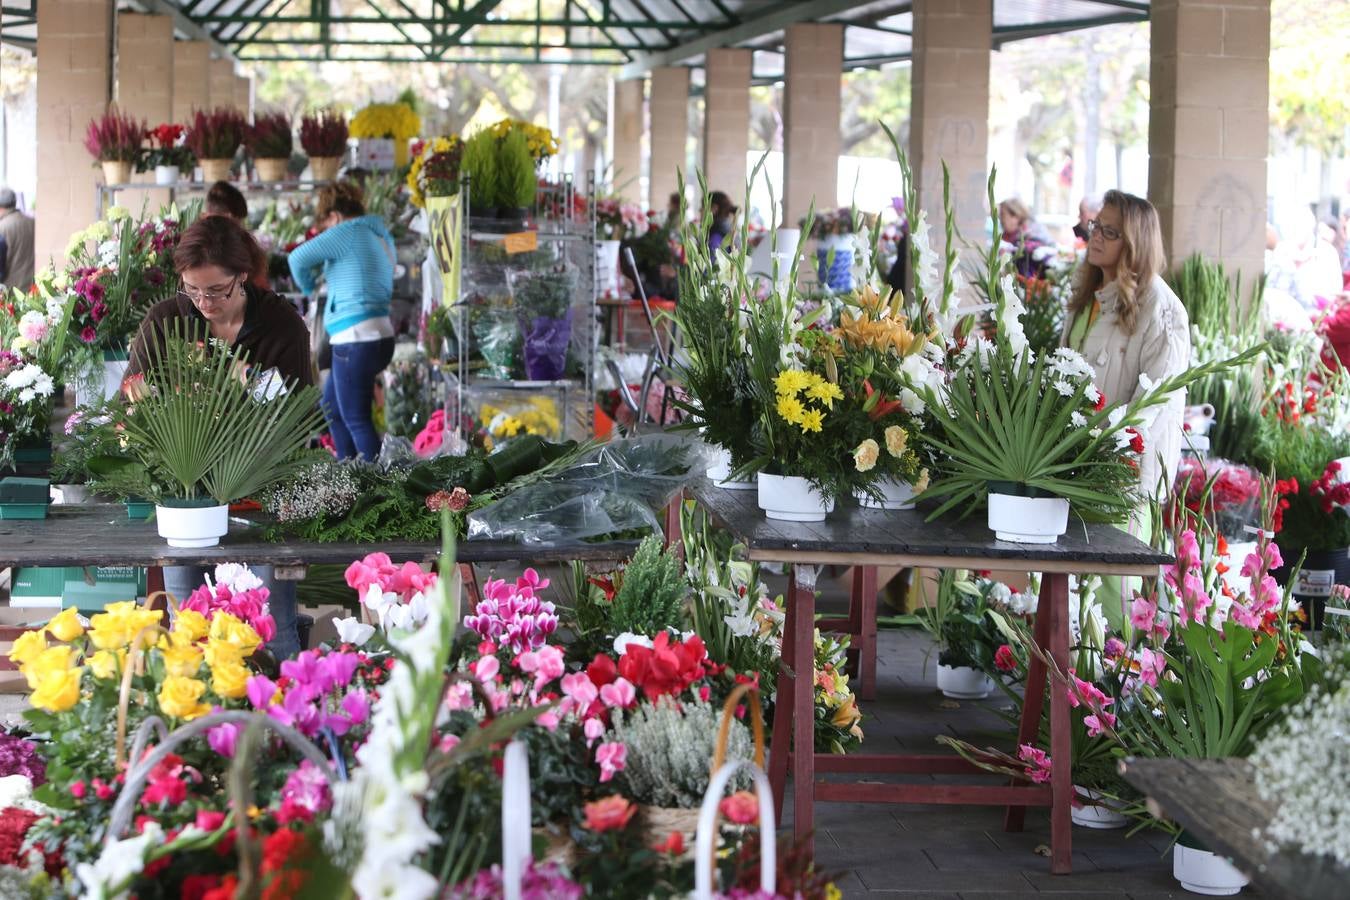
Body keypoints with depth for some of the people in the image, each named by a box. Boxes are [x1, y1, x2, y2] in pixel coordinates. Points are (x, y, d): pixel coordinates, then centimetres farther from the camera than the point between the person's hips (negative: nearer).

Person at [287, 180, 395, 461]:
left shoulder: (349, 232, -9)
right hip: (380, 336, 10)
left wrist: (308, 288, 5)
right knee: (332, 408, 21)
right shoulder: (381, 236, 17)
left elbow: (300, 257, -15)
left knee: (356, 419, -3)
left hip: (356, 341, -10)